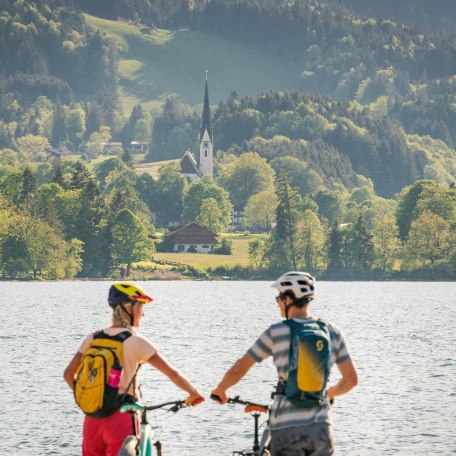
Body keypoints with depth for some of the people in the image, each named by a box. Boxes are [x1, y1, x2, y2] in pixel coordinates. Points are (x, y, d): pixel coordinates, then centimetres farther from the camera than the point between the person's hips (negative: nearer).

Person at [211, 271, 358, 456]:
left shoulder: (276, 332, -5)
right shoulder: (332, 332, 3)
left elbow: (238, 369, 1)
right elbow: (351, 379, 7)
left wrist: (220, 390, 21)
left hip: (286, 427, -3)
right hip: (321, 425, 3)